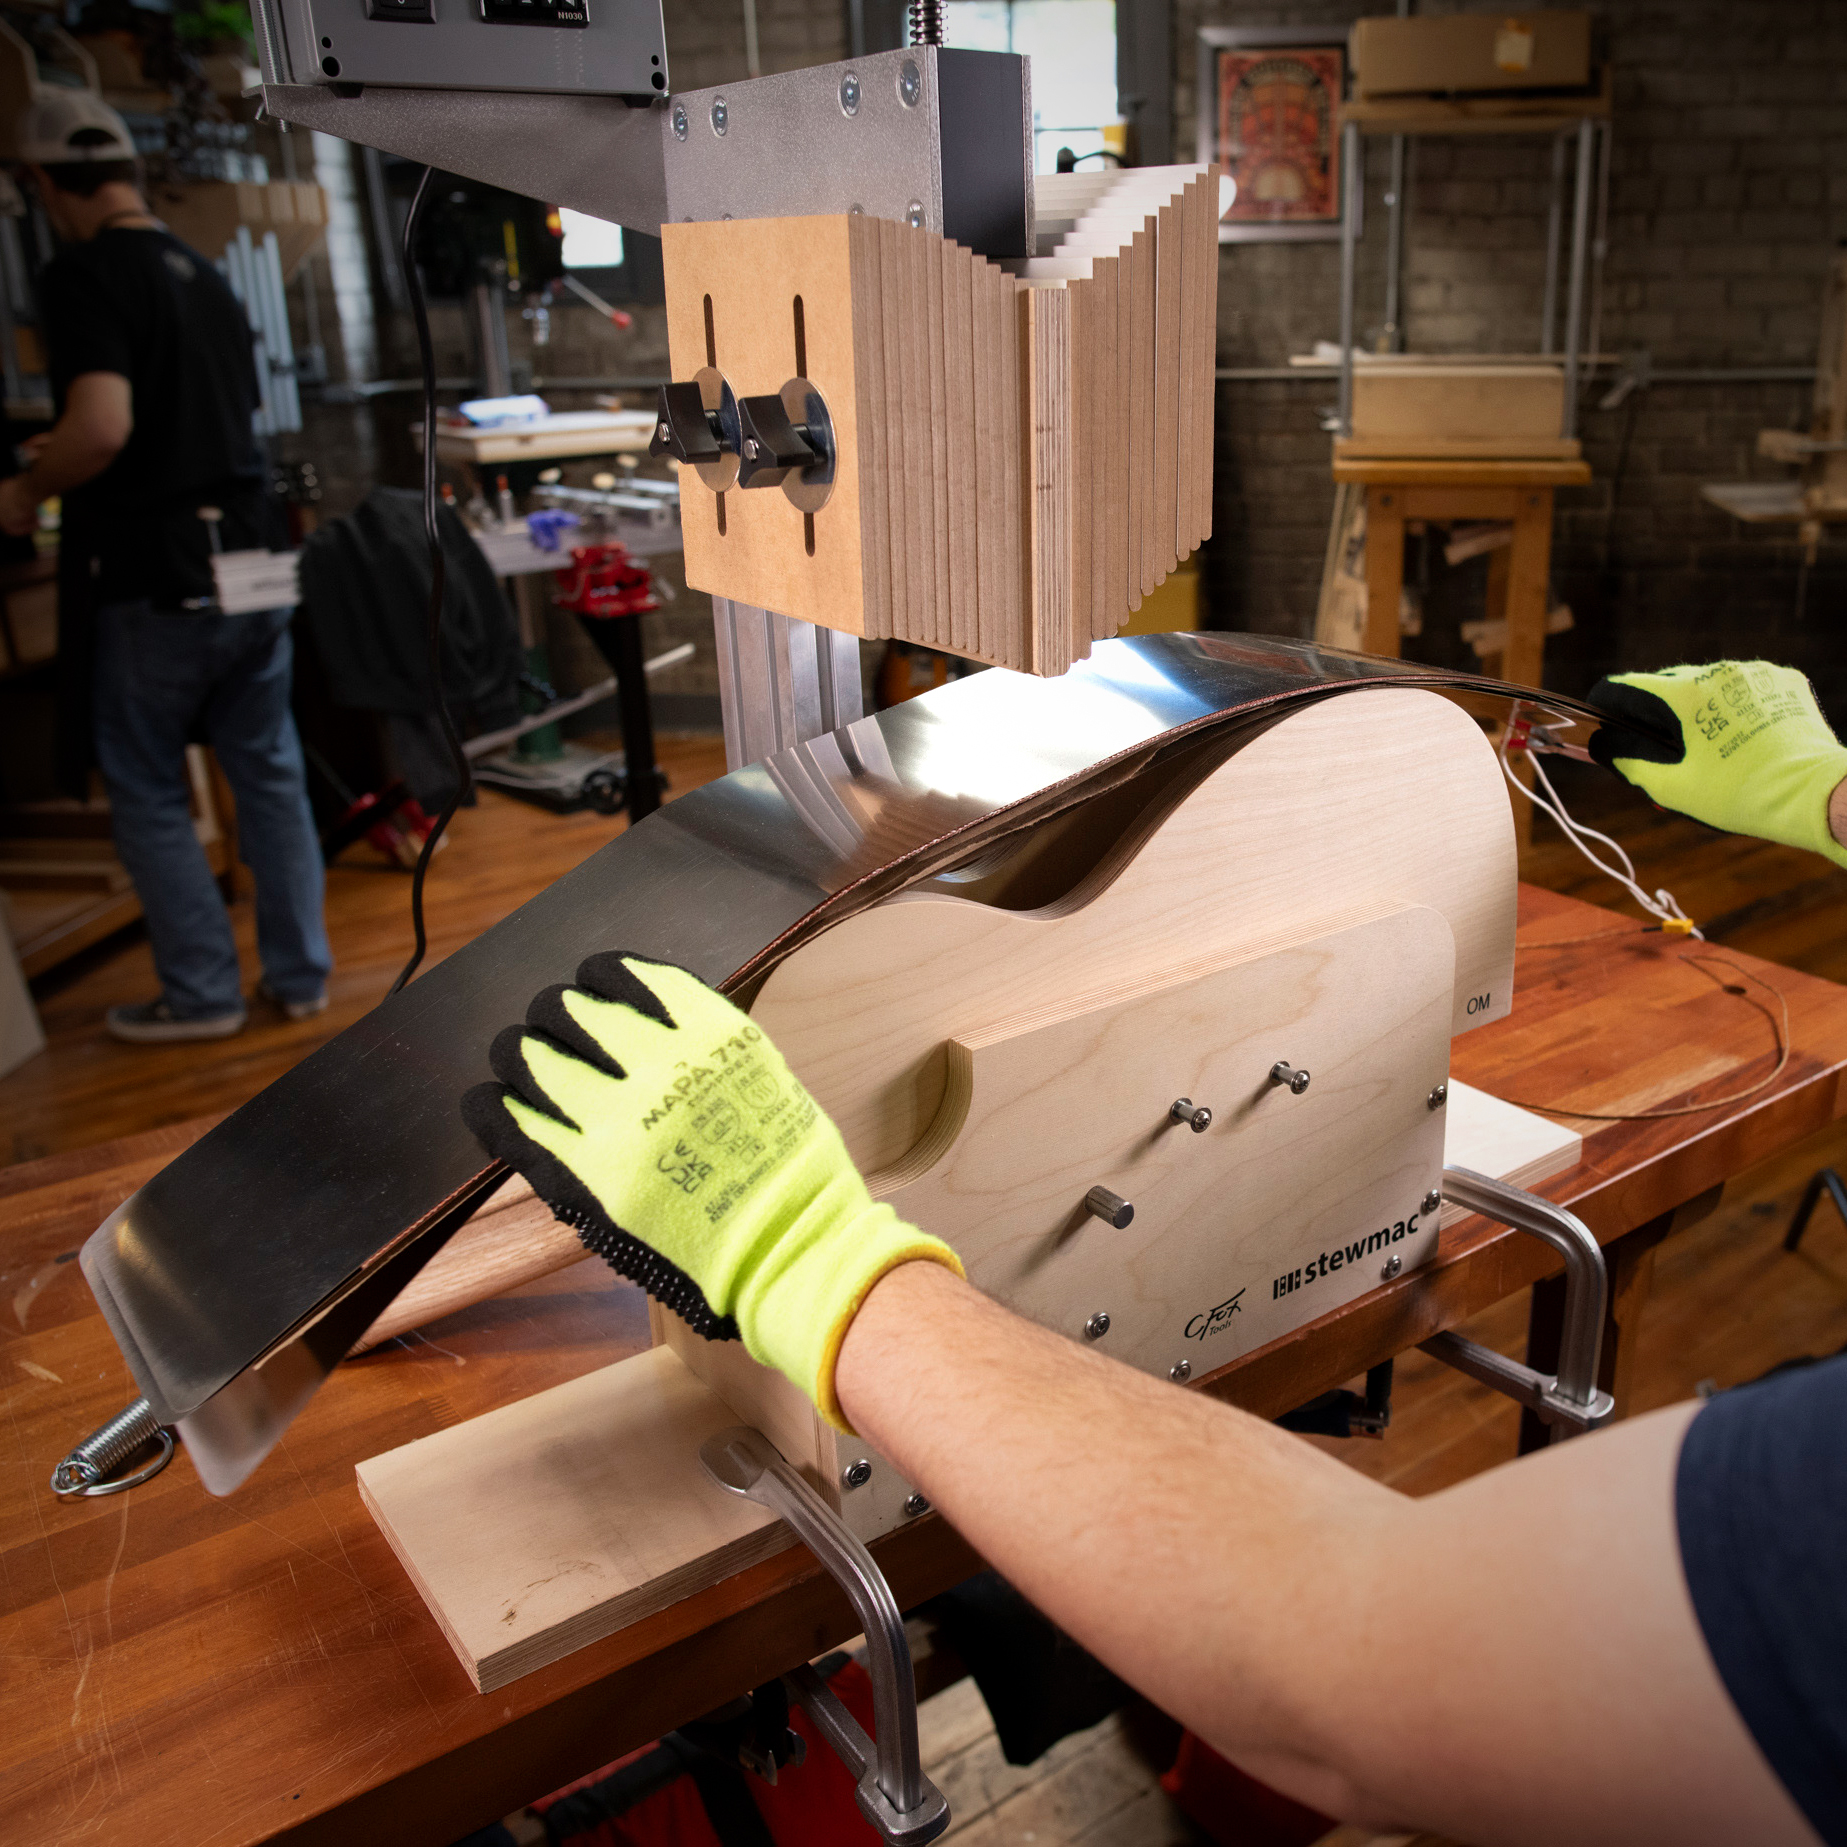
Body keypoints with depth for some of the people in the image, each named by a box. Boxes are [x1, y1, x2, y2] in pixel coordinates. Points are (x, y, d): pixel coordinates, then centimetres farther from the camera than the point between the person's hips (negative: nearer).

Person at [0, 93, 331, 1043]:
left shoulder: (83, 275, -11)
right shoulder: (204, 275, 13)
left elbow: (100, 429, -24)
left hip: (153, 582, -7)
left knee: (147, 792, 7)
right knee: (269, 774, 12)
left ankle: (202, 992, 13)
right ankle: (300, 974, 20)